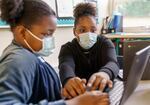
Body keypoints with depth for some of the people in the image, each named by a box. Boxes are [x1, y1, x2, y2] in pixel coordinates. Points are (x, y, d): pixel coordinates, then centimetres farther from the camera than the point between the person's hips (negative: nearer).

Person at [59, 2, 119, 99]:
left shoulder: (105, 43, -3)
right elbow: (66, 66, -25)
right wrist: (69, 80, -51)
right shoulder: (67, 48, -2)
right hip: (78, 93, 0)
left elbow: (112, 63, -25)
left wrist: (105, 73, -51)